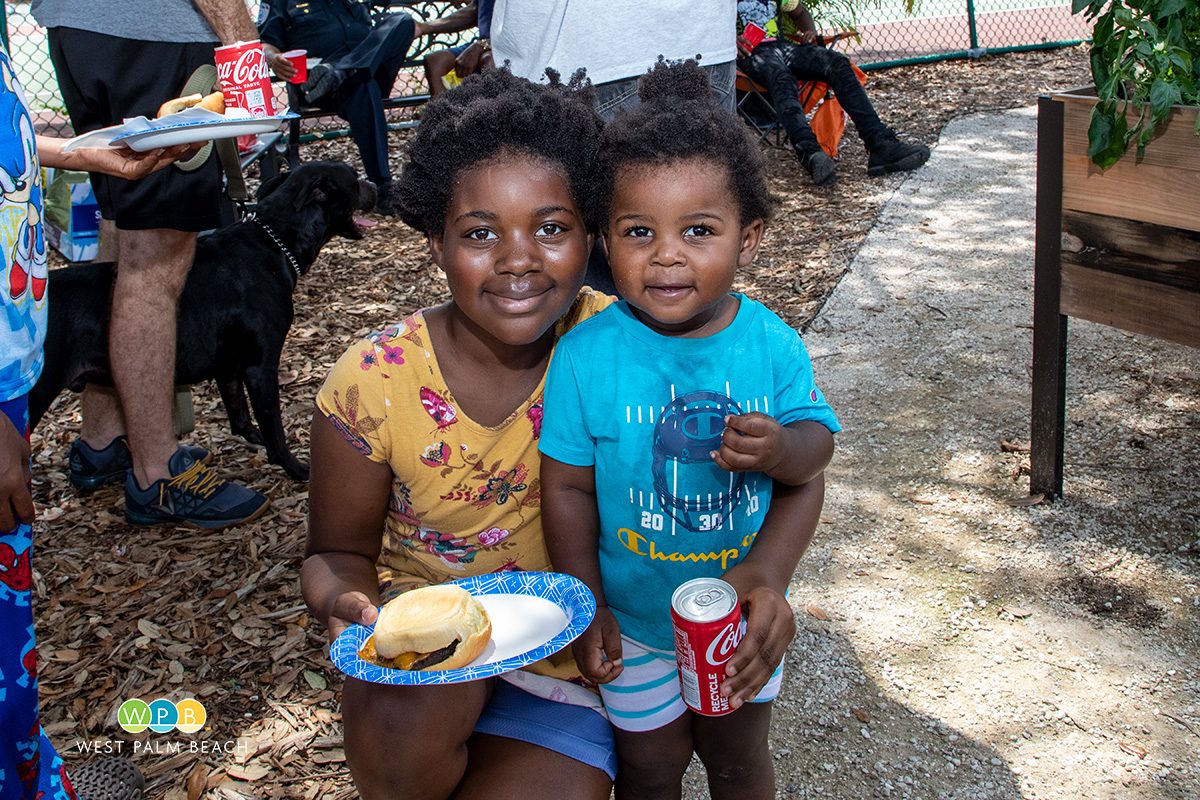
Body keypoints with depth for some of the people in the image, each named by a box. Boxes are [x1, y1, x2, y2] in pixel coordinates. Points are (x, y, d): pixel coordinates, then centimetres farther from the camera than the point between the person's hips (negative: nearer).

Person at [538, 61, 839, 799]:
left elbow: (818, 445, -5)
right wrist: (586, 609, -8)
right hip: (634, 621, -1)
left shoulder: (771, 344, -15)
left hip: (745, 608, 2)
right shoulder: (586, 356, -20)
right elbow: (568, 487, -12)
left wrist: (781, 448, -29)